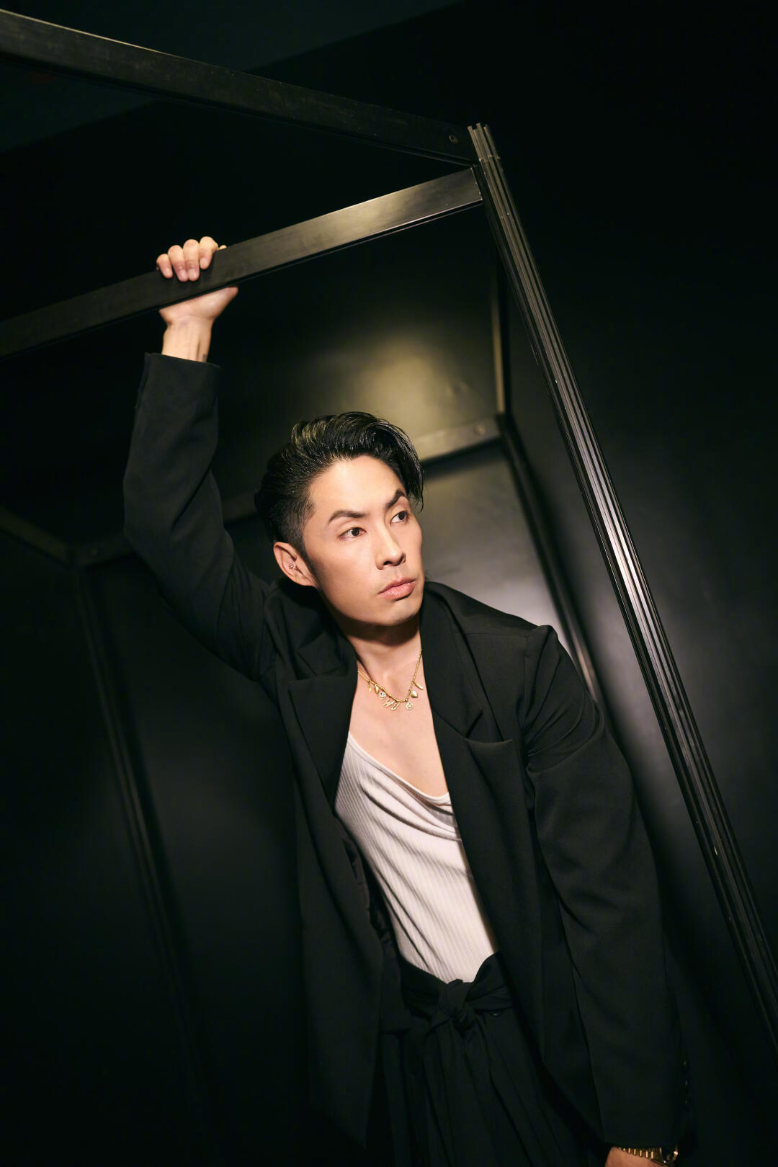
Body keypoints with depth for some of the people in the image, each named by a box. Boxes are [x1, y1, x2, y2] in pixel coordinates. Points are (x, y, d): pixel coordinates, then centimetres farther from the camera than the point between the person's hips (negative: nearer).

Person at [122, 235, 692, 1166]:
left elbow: (609, 890, -16)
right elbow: (165, 523, -10)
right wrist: (187, 332, -15)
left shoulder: (522, 665, -16)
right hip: (414, 1049, 3)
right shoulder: (297, 661, -8)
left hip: (553, 1039, -2)